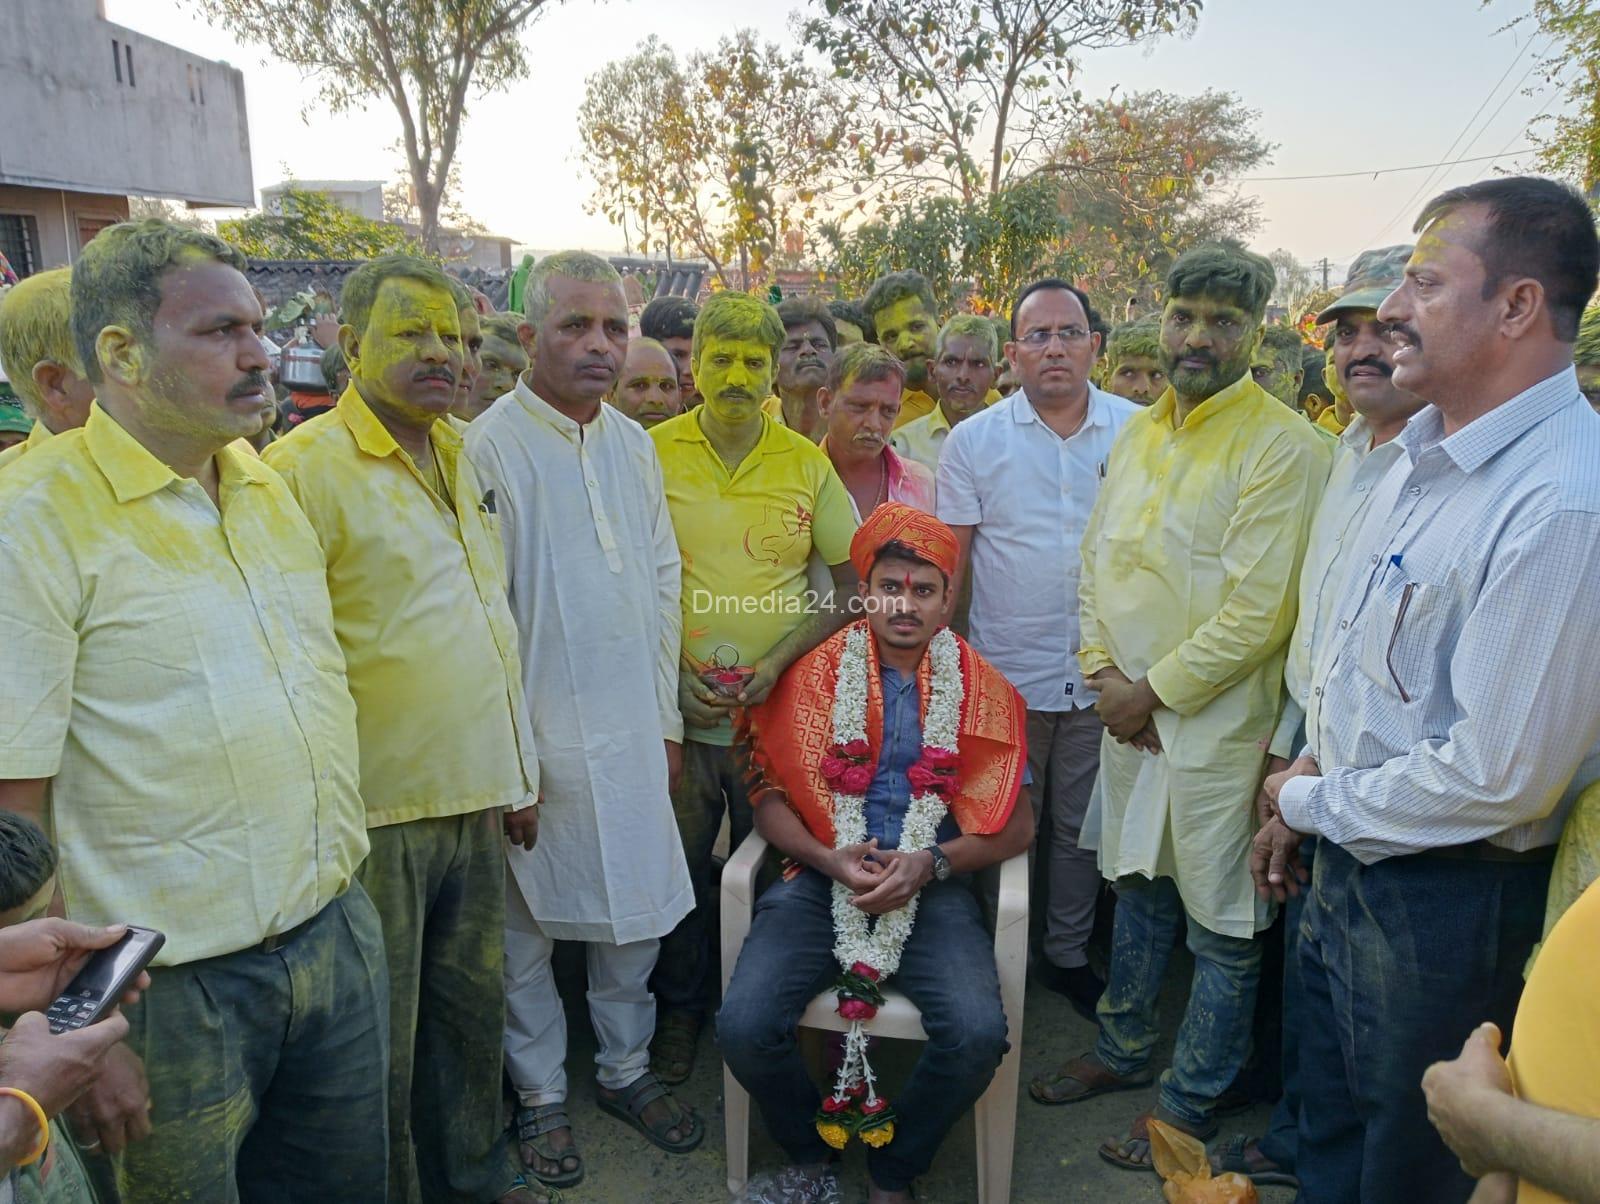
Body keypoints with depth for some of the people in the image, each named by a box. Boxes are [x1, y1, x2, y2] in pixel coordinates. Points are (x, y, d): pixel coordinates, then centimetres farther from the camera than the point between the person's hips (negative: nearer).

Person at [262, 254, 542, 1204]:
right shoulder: (307, 466, -13)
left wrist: (517, 769, 16)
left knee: (473, 1007, 21)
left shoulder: (466, 455, 9)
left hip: (477, 800, 7)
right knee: (382, 1043, 11)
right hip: (378, 811, -7)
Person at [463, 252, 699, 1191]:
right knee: (526, 929, 11)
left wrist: (667, 717, 10)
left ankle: (627, 1069, 35)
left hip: (631, 731, 5)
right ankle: (541, 1092, 31)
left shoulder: (633, 444, 8)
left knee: (638, 911, 15)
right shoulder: (488, 448, -11)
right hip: (533, 735, -5)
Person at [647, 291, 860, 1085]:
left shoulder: (807, 463, 1)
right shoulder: (652, 454, -2)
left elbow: (851, 586, 2)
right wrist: (673, 673, -10)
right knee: (678, 869, 12)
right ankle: (679, 1008, 35)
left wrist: (779, 662, -10)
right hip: (678, 710, 0)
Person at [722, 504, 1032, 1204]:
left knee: (977, 1035, -25)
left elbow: (1016, 825, 4)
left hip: (933, 886, 0)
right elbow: (771, 798, 6)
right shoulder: (814, 676, 6)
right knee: (744, 1025, -21)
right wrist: (832, 859, -12)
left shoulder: (981, 690, 5)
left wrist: (930, 864, -11)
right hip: (823, 876, 1)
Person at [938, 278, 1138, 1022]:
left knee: (1080, 826, 15)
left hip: (1100, 674, 1)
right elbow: (949, 562, 0)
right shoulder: (973, 441, -2)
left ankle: (1069, 955, 35)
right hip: (1004, 673, -1)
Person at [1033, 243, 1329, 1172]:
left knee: (1223, 928, 8)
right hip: (1127, 709, 7)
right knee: (1139, 887, 21)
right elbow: (1100, 558, 10)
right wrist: (1105, 674, -2)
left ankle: (1192, 1102, 28)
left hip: (1219, 721, -6)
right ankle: (1124, 1051, 40)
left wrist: (1155, 692, -14)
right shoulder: (1138, 431, 8)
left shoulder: (1281, 447, -14)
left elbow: (1257, 613, -19)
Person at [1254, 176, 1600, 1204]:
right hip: (1349, 861, 8)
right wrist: (1306, 788, 10)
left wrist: (1314, 804, -13)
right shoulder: (1426, 452, 3)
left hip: (1446, 897, -8)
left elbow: (1498, 778, -27)